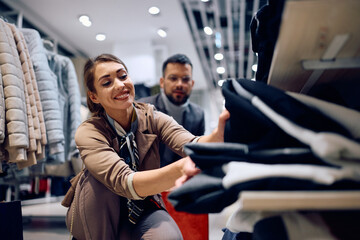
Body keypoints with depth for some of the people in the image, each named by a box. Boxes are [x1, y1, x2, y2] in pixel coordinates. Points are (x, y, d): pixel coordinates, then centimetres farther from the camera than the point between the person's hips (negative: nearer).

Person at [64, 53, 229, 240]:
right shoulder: (88, 132, -21)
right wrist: (179, 169, -57)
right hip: (95, 218, -1)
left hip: (142, 212, 1)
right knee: (99, 179, -32)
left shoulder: (152, 119, -11)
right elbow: (125, 182, -38)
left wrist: (216, 137, -55)